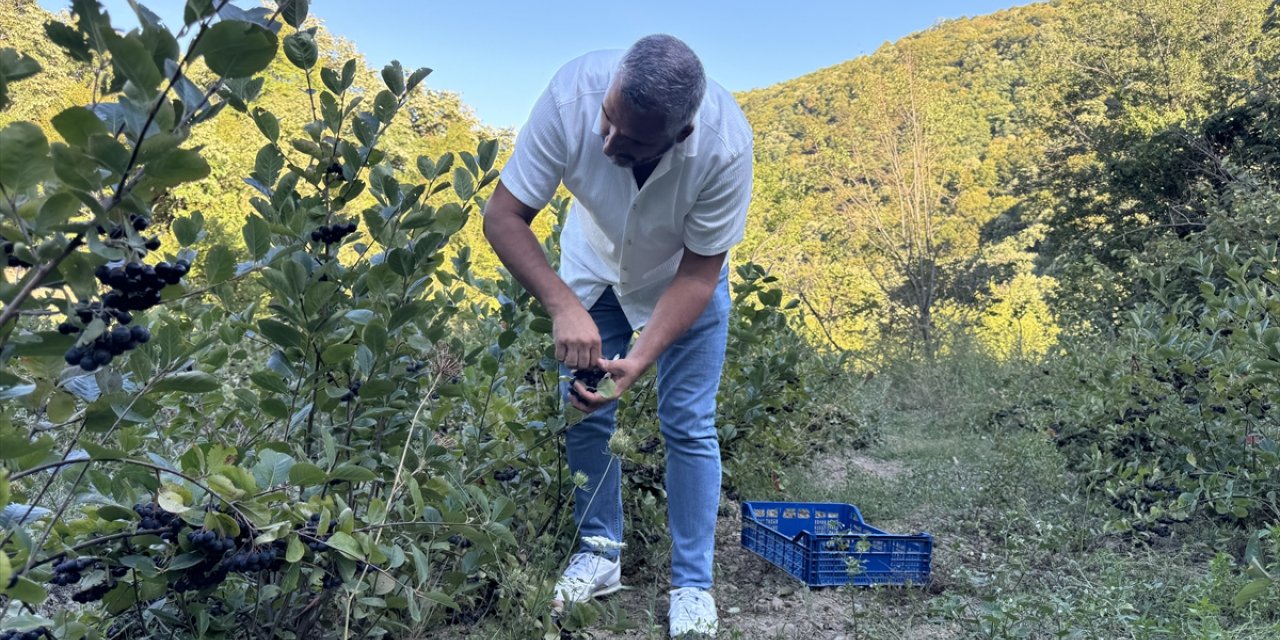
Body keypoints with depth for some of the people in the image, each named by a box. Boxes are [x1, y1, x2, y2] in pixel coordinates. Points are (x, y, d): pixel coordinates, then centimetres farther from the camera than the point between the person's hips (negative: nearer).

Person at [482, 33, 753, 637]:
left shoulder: (726, 144, -37)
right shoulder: (572, 93, -35)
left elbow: (698, 273, -26)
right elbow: (503, 215, -27)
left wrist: (639, 360, -39)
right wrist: (563, 306, -41)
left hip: (686, 275, -1)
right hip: (593, 267, 2)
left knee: (688, 425, -4)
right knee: (584, 412, 2)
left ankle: (692, 583, 12)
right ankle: (600, 553, 22)